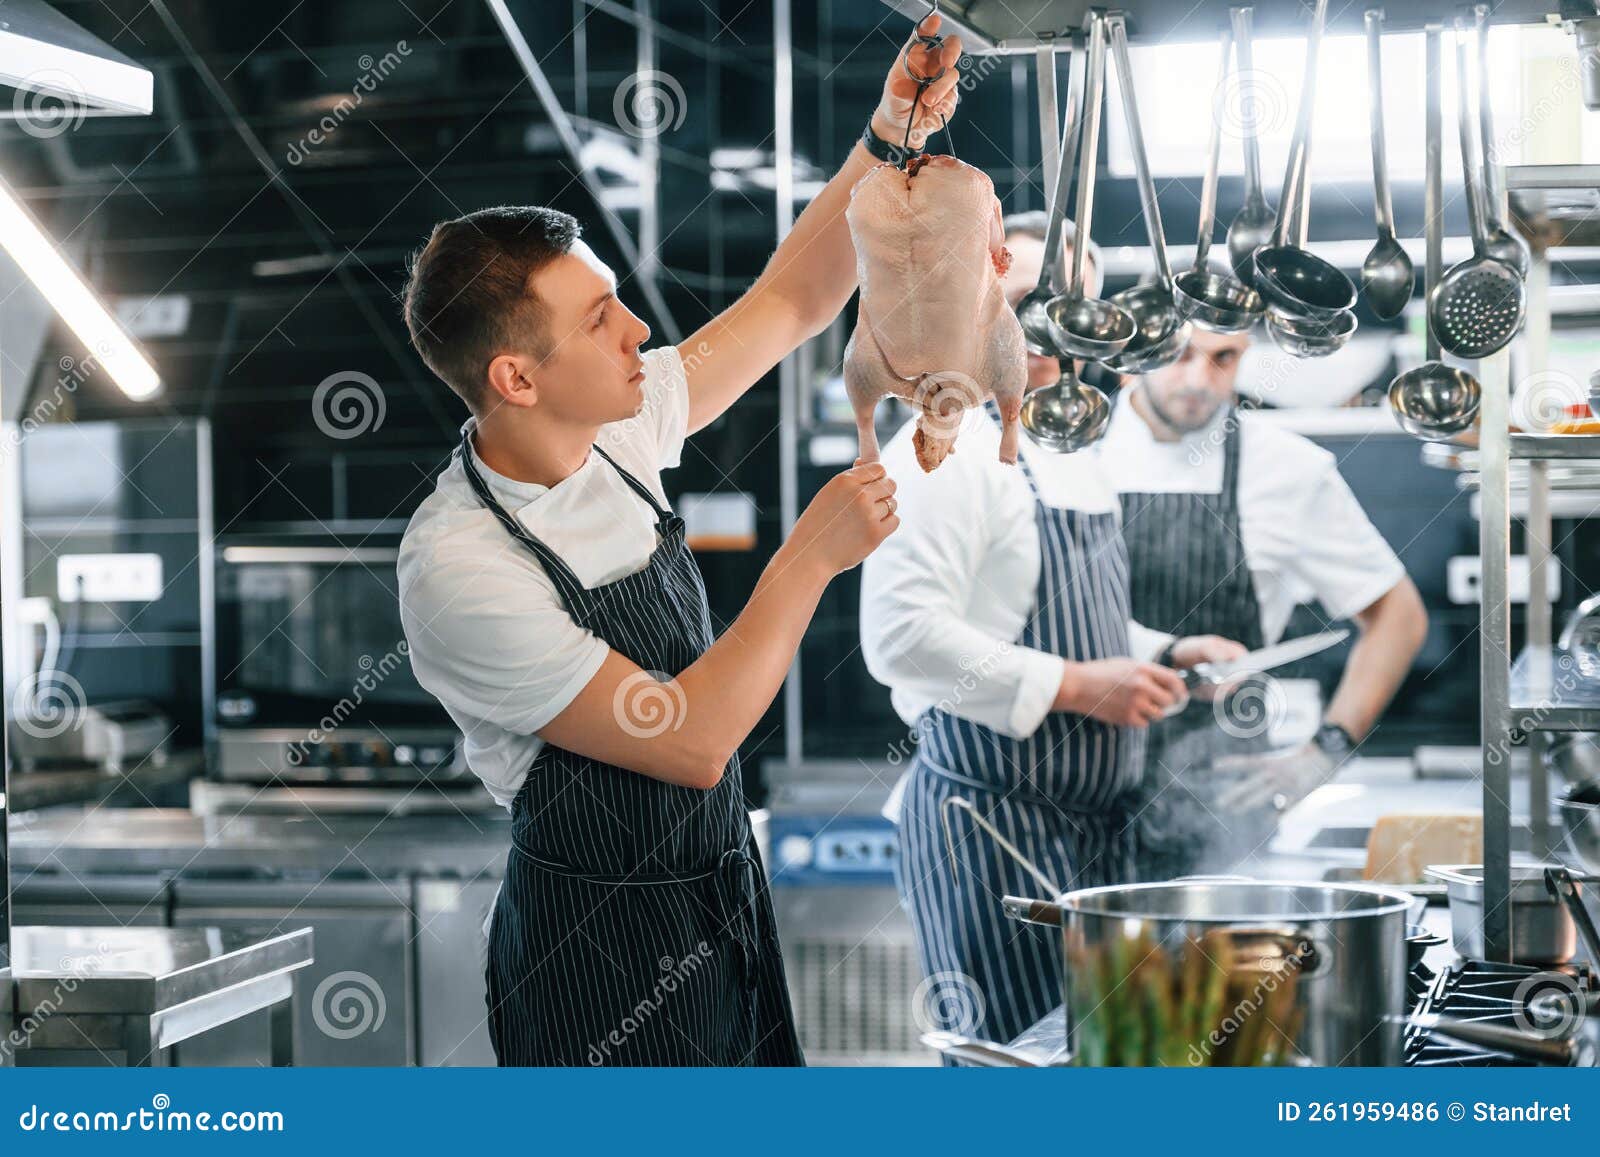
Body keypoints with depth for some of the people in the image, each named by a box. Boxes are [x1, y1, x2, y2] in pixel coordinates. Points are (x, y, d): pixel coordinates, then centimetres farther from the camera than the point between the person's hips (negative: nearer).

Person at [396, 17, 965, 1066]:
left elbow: (793, 299, 8)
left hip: (722, 893, 8)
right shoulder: (458, 570, -25)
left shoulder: (621, 428, -3)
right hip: (602, 954, -8)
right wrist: (812, 557, -22)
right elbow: (691, 744, -27)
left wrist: (891, 140, -4)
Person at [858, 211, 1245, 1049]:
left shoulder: (1069, 451, 18)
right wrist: (1073, 685, -21)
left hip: (1092, 822, 9)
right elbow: (900, 634, -22)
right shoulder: (946, 447, -12)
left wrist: (1163, 658, 10)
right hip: (992, 827, -9)